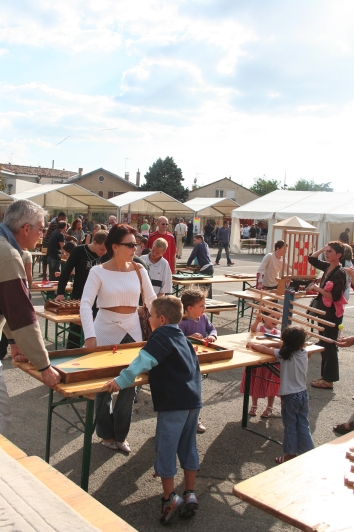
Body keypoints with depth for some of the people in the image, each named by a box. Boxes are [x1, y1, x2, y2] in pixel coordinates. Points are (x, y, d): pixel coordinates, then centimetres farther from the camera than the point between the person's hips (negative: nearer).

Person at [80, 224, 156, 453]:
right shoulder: (98, 271, -10)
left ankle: (120, 434, 26)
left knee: (130, 384, 7)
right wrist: (90, 336, -27)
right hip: (106, 332, -3)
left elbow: (152, 300, 5)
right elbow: (85, 305, -17)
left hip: (132, 331, 3)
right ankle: (106, 434, 29)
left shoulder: (139, 270, 0)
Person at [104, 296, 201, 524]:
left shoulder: (162, 335, -8)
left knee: (166, 448, 3)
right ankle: (190, 494, 21)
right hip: (193, 398, 9)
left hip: (173, 401, -9)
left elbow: (144, 360, -22)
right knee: (188, 447, 16)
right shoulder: (183, 338, 18)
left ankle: (170, 497, 10)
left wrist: (122, 381, -25)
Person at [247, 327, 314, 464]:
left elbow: (263, 349, -9)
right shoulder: (304, 353, -4)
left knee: (290, 427, 7)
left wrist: (252, 344, 6)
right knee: (303, 425, 14)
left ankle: (290, 455, 16)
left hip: (289, 397, -4)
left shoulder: (283, 354, -17)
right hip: (303, 394, 5)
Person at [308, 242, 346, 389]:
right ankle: (325, 376, 27)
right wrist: (322, 249, 4)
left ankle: (328, 380, 9)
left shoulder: (339, 273, -18)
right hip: (323, 312, 9)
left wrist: (318, 289, -21)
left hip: (332, 314, -9)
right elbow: (311, 259, 18)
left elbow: (335, 296, -25)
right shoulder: (327, 267, 6)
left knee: (329, 346, 0)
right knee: (323, 345, 16)